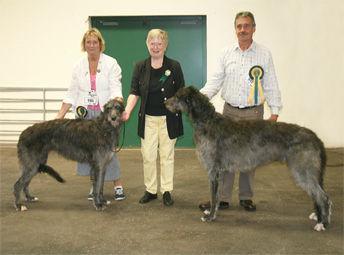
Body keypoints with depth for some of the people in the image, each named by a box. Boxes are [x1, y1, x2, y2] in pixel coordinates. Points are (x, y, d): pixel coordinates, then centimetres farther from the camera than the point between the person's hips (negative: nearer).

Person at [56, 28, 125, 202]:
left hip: (104, 113, -3)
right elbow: (72, 94, 9)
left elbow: (115, 88, -10)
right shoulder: (78, 65, 9)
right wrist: (59, 116, 3)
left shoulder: (110, 63, -1)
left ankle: (118, 186, 9)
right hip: (84, 114, 3)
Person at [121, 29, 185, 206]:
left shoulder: (174, 66, 0)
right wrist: (127, 110, -12)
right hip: (148, 119, 2)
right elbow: (134, 93, 2)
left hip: (168, 119, -2)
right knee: (148, 156, 3)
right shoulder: (140, 67, 5)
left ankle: (167, 191, 15)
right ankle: (150, 190, 17)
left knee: (167, 155, 4)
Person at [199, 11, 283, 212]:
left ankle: (246, 197, 19)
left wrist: (275, 111, -5)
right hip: (230, 111, 1)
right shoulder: (226, 53, 7)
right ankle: (222, 198, 8)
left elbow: (271, 85, 3)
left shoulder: (264, 54, 3)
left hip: (253, 113, -1)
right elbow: (216, 81, 7)